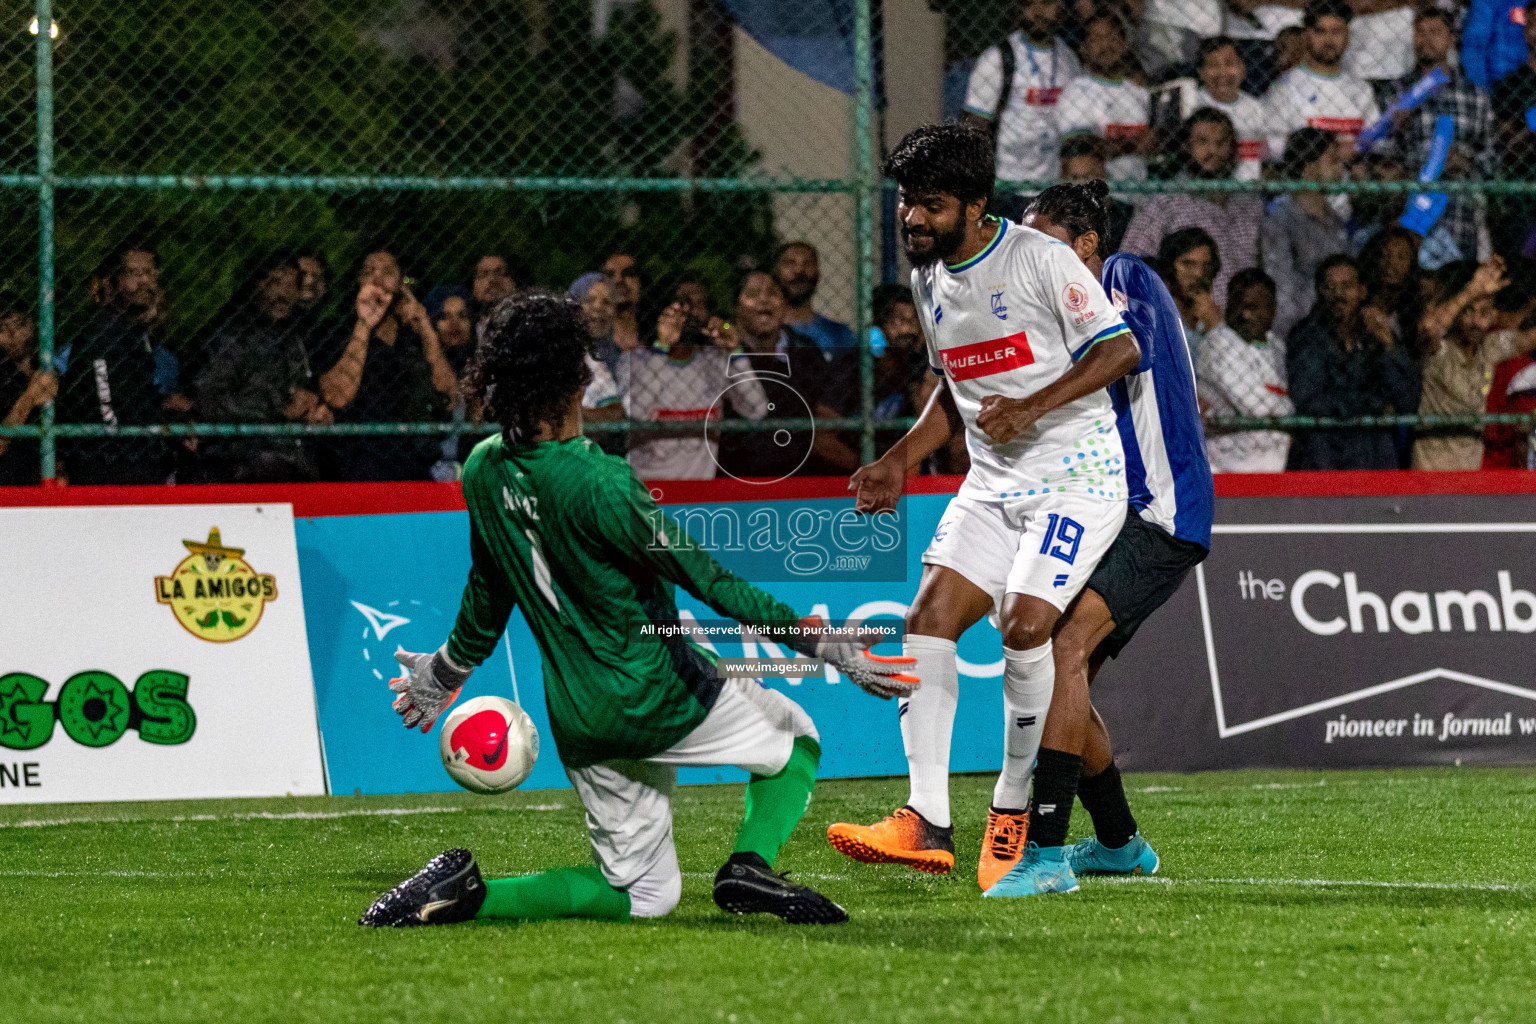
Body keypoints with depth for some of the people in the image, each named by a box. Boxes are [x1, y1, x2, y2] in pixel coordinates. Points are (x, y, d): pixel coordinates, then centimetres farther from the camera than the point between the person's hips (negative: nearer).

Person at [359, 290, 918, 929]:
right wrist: (823, 643, -16)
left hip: (577, 722, 7)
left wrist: (447, 670, 32)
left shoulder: (484, 470, -2)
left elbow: (488, 590, 12)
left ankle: (466, 890, -2)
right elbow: (705, 578, -20)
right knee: (795, 734, 20)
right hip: (659, 696, -7)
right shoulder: (598, 481, -23)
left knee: (643, 895, 16)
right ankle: (750, 866, -6)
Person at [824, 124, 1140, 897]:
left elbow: (1120, 348, -11)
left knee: (1024, 624, -21)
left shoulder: (1040, 260, -12)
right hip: (993, 482, 7)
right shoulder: (928, 279, 10)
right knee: (930, 616, -10)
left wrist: (1033, 408, -22)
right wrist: (902, 460, 11)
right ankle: (927, 822, -14)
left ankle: (1012, 813, -3)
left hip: (1076, 470, -7)